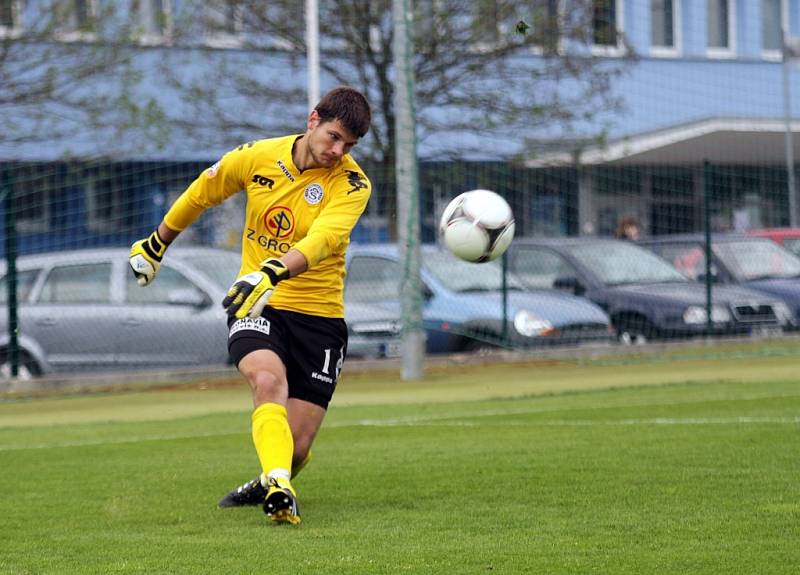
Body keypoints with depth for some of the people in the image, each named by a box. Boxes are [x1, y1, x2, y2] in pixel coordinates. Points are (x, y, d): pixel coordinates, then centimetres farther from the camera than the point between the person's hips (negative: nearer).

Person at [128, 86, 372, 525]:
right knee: (268, 378, -33)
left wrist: (273, 273, -48)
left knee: (297, 449, -3)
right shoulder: (256, 157, -3)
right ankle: (279, 488, -46)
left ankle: (272, 485, 31)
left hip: (318, 314, -1)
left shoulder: (351, 184, -11)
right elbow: (202, 193, 16)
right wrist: (157, 243, 28)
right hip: (255, 307, 1)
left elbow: (322, 238, -30)